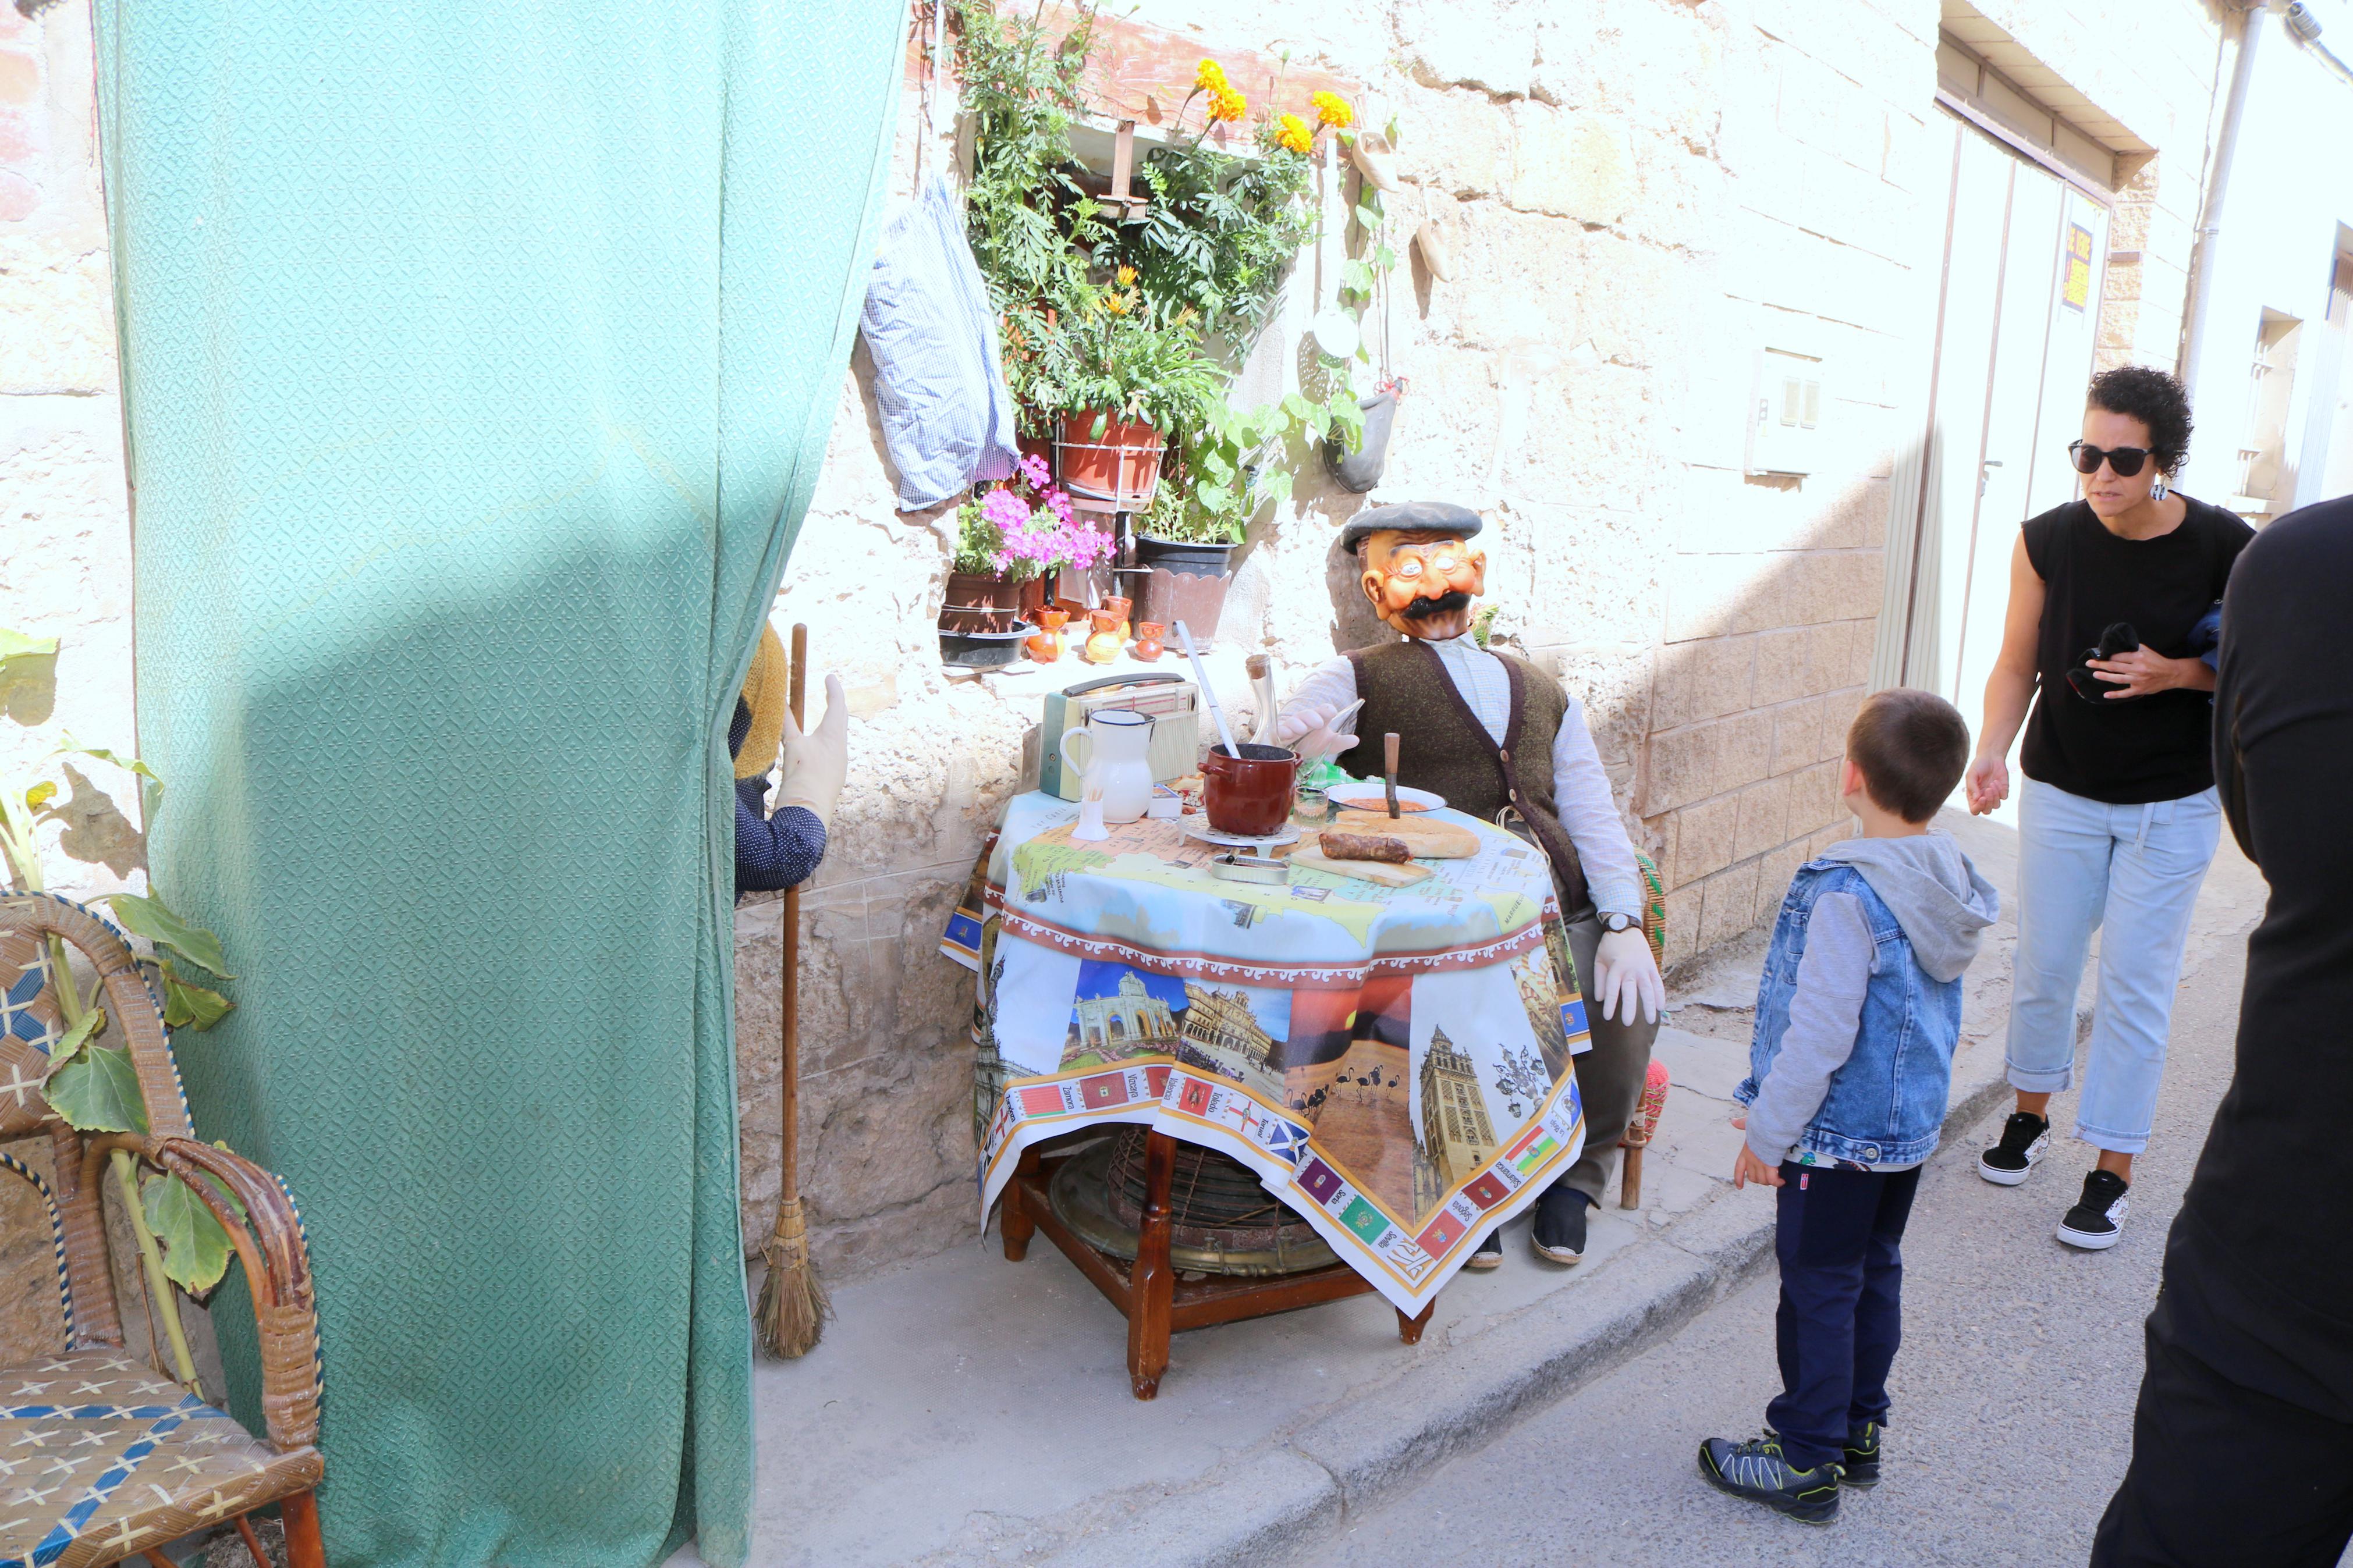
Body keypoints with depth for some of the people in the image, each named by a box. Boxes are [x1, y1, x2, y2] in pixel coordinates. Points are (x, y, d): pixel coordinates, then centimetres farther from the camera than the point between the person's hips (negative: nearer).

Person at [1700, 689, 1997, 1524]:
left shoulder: (1848, 893, -27)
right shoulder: (1952, 881, 0)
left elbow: (1820, 1033, -25)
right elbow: (1938, 1013, 12)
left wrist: (1768, 1133, -15)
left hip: (1839, 1133, -9)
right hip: (1911, 1123, 9)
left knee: (1819, 1286, 4)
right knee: (1875, 1272, 20)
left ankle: (1806, 1461, 17)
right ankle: (1858, 1432, 35)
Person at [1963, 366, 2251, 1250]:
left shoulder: (2228, 550, -13)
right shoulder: (2048, 541, -9)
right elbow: (2018, 665, -2)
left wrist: (2180, 673, -21)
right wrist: (1992, 750, -18)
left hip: (2173, 808, -2)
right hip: (2062, 792, 2)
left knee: (2135, 982, 1)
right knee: (2044, 964, 10)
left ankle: (2113, 1172, 12)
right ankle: (2030, 1114, 34)